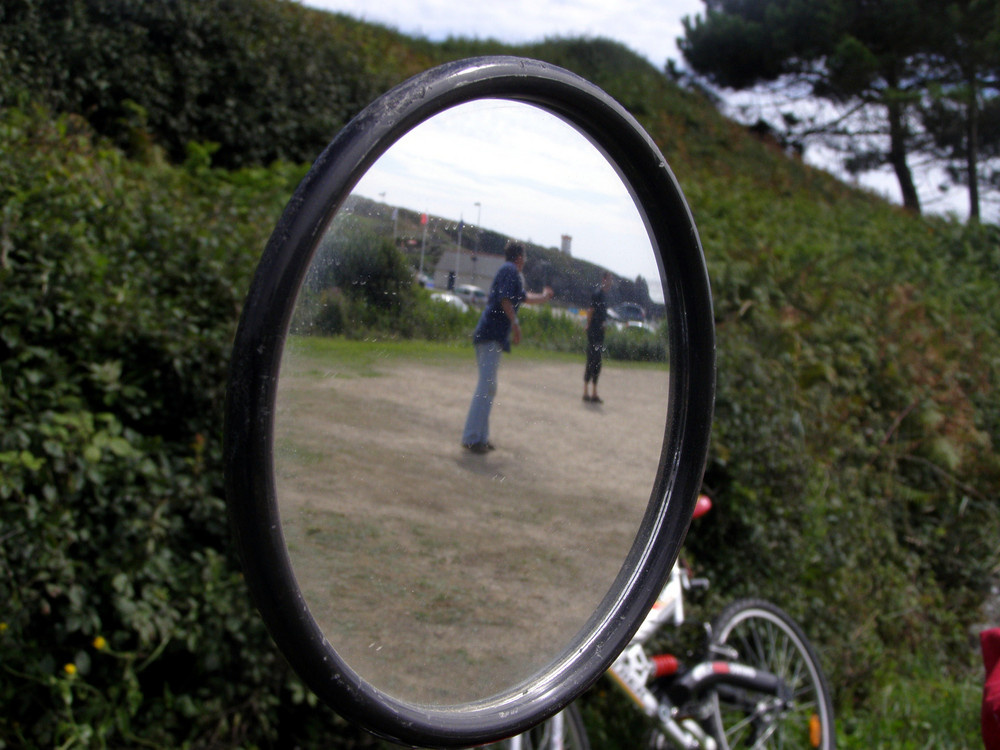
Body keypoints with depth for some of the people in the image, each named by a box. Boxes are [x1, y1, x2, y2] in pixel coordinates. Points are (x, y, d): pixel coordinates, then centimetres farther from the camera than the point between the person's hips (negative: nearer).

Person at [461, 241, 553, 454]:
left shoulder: (515, 274, 24)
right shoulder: (511, 270, -5)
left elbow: (524, 297, 41)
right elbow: (505, 298, -19)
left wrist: (544, 297, 56)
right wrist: (514, 323, -21)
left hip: (491, 336, 11)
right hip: (492, 335, -11)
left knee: (489, 388, 12)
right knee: (486, 386, -14)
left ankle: (480, 437, 14)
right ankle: (471, 438, -16)